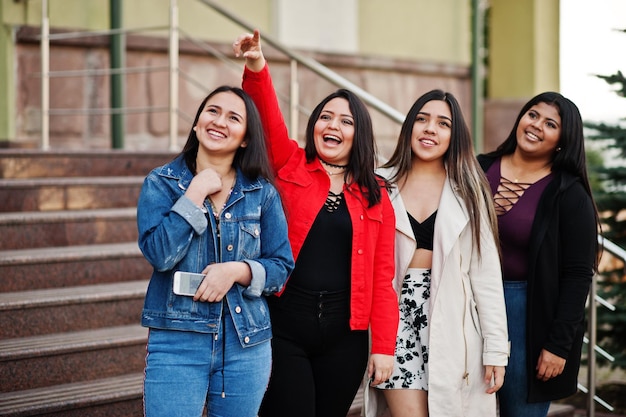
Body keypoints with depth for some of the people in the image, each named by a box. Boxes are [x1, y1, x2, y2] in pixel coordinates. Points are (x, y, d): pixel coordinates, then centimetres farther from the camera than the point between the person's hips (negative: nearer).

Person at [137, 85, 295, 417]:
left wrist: (236, 270, -14)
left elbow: (281, 266, 4)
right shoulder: (162, 183, 0)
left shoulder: (263, 193, 4)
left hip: (246, 344, 2)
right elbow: (159, 254, -14)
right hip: (177, 341, -2)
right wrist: (196, 193, -13)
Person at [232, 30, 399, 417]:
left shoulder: (375, 196, 7)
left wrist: (384, 346, -1)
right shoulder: (291, 167, 5)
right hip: (285, 326, -2)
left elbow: (382, 278, 5)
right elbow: (269, 121, -13)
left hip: (344, 334, 2)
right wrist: (257, 68, -30)